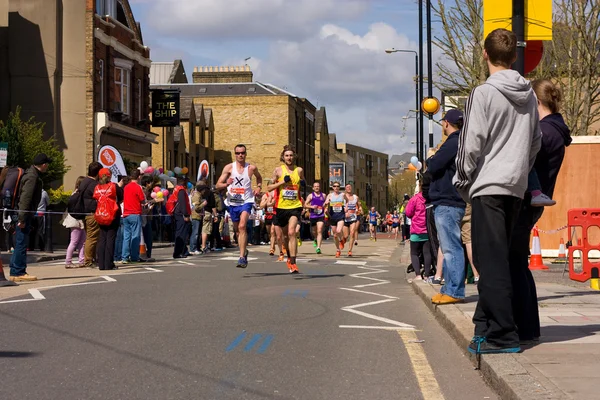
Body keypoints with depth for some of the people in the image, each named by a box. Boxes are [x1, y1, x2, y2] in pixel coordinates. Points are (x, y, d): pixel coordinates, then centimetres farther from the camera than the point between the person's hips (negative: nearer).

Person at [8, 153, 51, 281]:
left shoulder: (32, 174, 17)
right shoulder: (32, 177, -15)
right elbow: (25, 198, -22)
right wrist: (22, 218, -24)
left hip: (23, 214, 10)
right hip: (24, 214, -10)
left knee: (20, 243, 13)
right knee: (22, 243, -8)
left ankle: (16, 271, 18)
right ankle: (18, 272, -6)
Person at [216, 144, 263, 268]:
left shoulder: (252, 168, 1)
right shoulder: (229, 167, 0)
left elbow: (259, 177, 25)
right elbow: (218, 185, -3)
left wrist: (258, 187, 6)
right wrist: (226, 184, -24)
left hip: (246, 201, -3)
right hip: (233, 202, 3)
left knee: (242, 226, -22)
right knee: (237, 229, 14)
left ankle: (242, 257, -25)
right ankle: (244, 251, 38)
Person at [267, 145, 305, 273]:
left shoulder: (299, 170, 5)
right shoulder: (278, 170, 0)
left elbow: (303, 183, 23)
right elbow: (269, 187, 0)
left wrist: (303, 184, -1)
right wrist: (283, 181, -12)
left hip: (295, 206, -1)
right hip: (281, 206, 1)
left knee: (291, 232, -19)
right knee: (285, 235, 15)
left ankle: (293, 263, -21)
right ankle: (289, 257, 40)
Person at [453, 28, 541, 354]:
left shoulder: (484, 93, -9)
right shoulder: (529, 95, 11)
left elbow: (471, 144, -10)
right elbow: (536, 142, 15)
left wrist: (462, 181, 2)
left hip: (488, 185, -7)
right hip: (517, 187, 7)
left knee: (491, 260, -7)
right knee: (499, 258, 14)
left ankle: (503, 335, -11)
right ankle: (486, 322, 20)